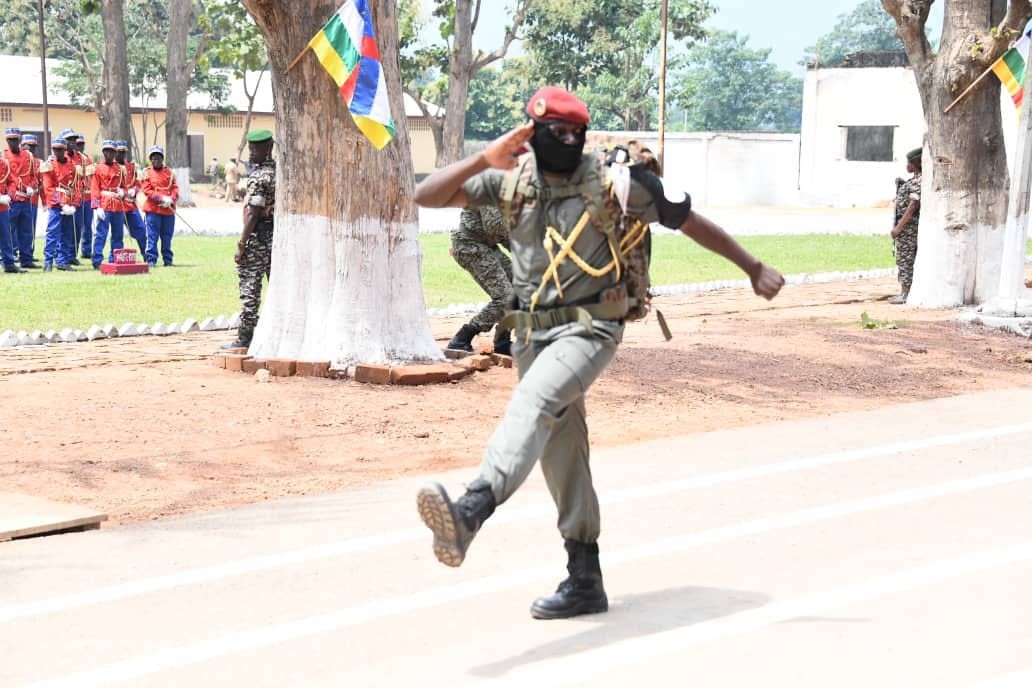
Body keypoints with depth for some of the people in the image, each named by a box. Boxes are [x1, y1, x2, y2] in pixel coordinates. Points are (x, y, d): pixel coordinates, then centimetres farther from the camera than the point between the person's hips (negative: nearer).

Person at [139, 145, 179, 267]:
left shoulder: (169, 173, 11)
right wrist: (162, 198, -16)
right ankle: (151, 260, -1)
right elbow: (147, 190, -6)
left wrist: (170, 200, -14)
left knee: (167, 236, 7)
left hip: (168, 209, 3)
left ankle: (167, 260, 14)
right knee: (152, 236, -4)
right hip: (153, 209, -3)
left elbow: (175, 189, 6)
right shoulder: (147, 173, 3)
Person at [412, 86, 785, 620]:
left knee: (532, 403, -31)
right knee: (560, 454, 9)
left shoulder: (612, 184, -4)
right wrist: (483, 160, -15)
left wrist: (754, 269, 8)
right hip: (533, 333, 5)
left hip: (589, 328, -5)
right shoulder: (510, 181, 4)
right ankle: (584, 581, 18)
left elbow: (690, 221, 5)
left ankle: (470, 511, -52)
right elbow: (426, 197, -1)